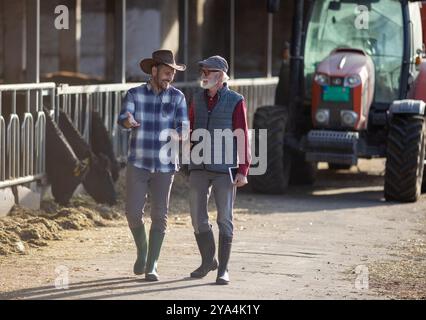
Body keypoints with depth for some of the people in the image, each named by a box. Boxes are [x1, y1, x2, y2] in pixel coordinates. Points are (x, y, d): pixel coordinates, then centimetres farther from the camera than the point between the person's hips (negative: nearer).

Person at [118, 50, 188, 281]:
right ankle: (142, 250, 24)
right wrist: (129, 121, -46)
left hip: (164, 166, 0)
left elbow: (183, 128, -9)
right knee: (133, 213, -5)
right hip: (138, 164, 0)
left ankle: (151, 266, 6)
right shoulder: (134, 94, -3)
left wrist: (178, 134, -34)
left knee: (159, 216, -3)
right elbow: (123, 118, -21)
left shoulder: (177, 97, -2)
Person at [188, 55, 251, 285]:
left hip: (224, 169, -4)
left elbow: (242, 138, -6)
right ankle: (208, 261, 25)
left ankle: (223, 269, 5)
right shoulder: (198, 98, 8)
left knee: (225, 219, -2)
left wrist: (243, 171, -11)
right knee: (198, 218, 4)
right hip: (199, 168, 4)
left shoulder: (235, 102, -5)